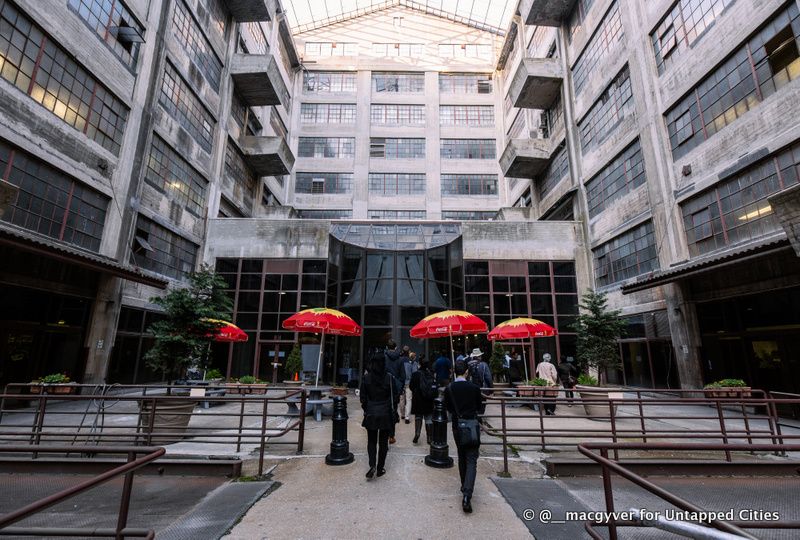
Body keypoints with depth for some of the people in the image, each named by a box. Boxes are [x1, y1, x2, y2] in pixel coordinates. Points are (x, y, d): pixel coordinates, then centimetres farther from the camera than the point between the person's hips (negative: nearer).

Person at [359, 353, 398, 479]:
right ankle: (380, 468, 20)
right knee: (383, 442, 13)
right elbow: (393, 396, -7)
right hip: (386, 415, -1)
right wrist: (393, 411, 5)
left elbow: (362, 397, -2)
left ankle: (372, 465, -2)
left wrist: (366, 409, 12)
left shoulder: (366, 378, -8)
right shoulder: (389, 377, -12)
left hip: (371, 414, 1)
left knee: (371, 441, 15)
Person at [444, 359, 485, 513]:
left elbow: (448, 409, 4)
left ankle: (465, 488, 34)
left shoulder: (448, 389, -8)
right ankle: (467, 494, -13)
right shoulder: (474, 388, -13)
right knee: (471, 461, 1)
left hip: (457, 427, 3)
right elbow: (480, 409, -1)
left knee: (462, 458, 21)